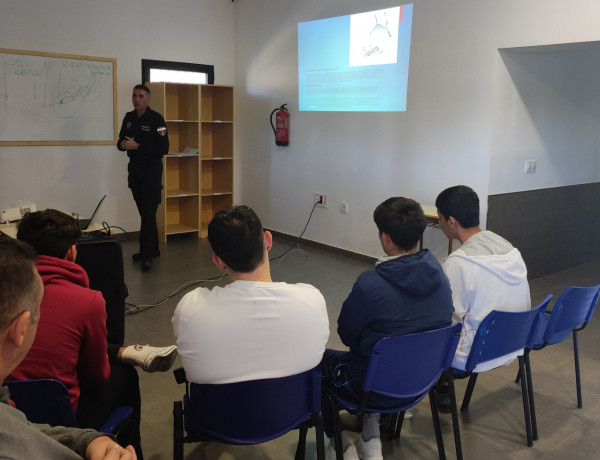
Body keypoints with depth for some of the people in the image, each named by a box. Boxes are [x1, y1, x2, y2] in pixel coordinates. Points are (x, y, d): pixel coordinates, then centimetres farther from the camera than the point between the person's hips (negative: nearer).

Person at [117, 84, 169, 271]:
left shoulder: (156, 119, -10)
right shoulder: (129, 117, 10)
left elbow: (163, 148, -16)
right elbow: (120, 141, 18)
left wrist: (138, 146, -20)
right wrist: (123, 144, -7)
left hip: (151, 170, -7)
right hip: (134, 168, 7)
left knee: (148, 212, -10)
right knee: (144, 212, 12)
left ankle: (147, 255, -7)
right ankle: (153, 249, 24)